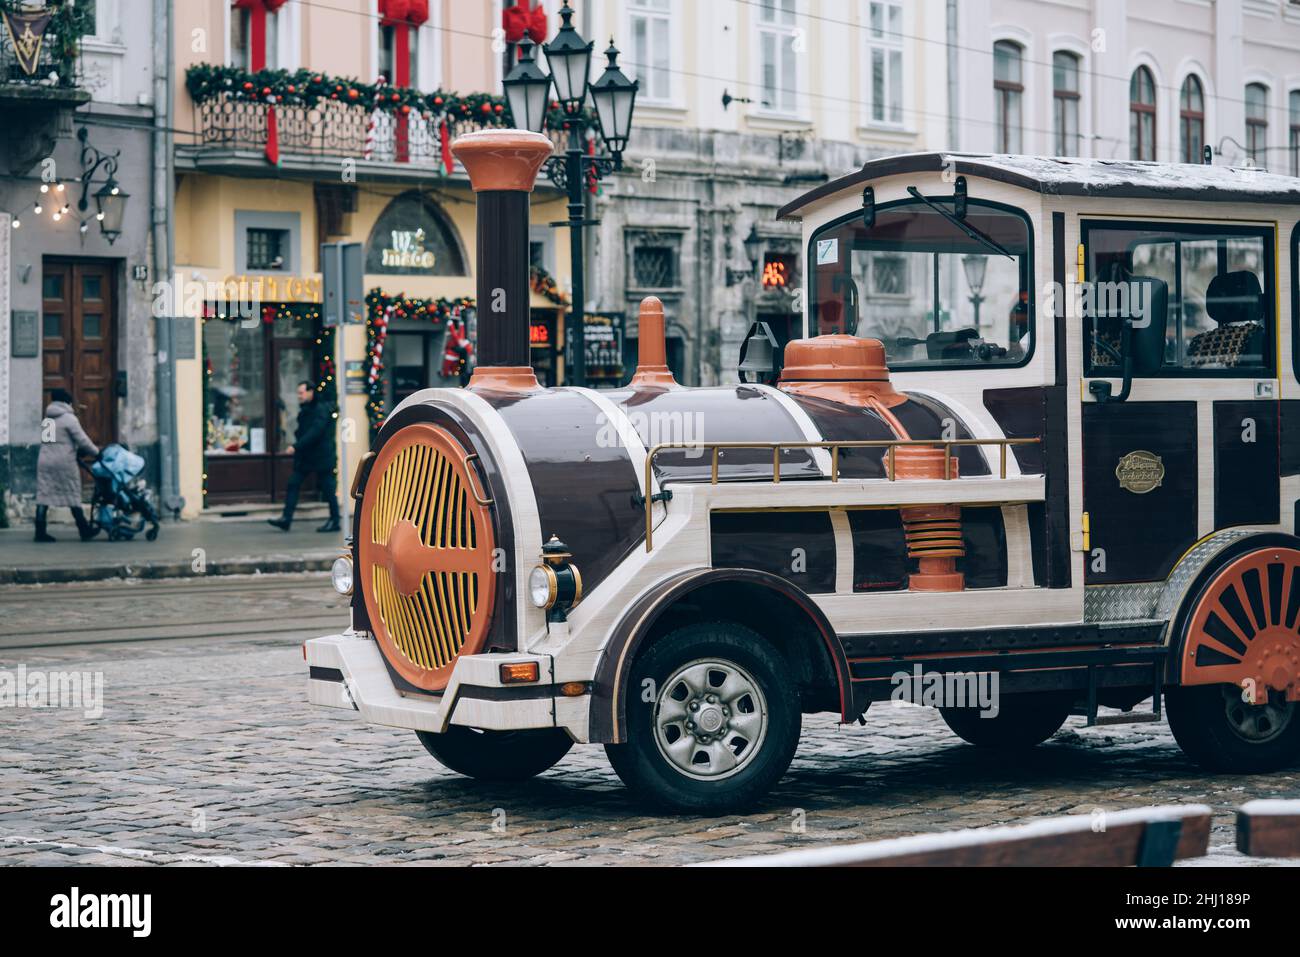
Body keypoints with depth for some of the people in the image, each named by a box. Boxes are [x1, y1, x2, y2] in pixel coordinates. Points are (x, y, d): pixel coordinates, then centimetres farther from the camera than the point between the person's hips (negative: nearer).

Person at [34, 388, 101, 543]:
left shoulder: (47, 419, 16)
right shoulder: (68, 418, -5)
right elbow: (82, 440, -9)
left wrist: (77, 450, 21)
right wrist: (96, 451, 5)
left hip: (44, 461, 6)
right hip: (64, 462, -6)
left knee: (43, 495, 3)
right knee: (73, 497, 3)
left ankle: (40, 531, -2)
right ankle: (84, 530, 10)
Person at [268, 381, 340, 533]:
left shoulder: (321, 410, -14)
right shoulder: (304, 410, 13)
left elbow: (315, 432, -25)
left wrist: (296, 446, -29)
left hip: (321, 456, -8)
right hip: (305, 456, 8)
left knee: (328, 489, 0)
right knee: (293, 485, -1)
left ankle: (334, 522, 9)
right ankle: (286, 519, -5)